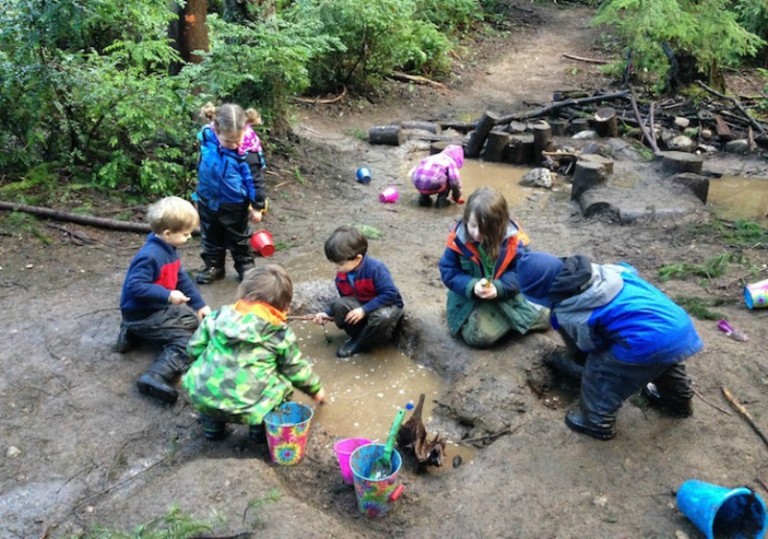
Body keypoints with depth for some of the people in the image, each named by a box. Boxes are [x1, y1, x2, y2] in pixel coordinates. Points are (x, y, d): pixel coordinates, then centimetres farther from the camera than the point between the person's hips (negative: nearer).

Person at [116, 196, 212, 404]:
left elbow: (182, 278, 14)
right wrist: (168, 295, -31)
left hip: (159, 308, 10)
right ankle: (155, 378, -32)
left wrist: (200, 305, 12)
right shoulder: (150, 256, -26)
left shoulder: (169, 250, 5)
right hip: (142, 315, -10)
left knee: (194, 319, 24)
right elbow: (135, 286, -32)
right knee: (185, 341, -18)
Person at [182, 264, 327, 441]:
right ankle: (261, 428, 20)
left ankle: (212, 425, 34)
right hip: (244, 408, -3)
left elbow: (194, 348, 14)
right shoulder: (280, 332, 2)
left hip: (202, 397, 3)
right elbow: (296, 369, 13)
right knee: (283, 382, 20)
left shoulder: (220, 315, 7)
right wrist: (315, 389, 32)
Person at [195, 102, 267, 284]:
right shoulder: (206, 137, -15)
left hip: (235, 204, -3)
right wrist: (199, 195, 13)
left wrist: (257, 206, -9)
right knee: (211, 238, 20)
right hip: (208, 201, 4)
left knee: (238, 238, 17)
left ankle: (245, 265, 35)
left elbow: (255, 177, -15)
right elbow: (201, 167, 3)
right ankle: (213, 266, 37)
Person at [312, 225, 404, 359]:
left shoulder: (375, 268, -28)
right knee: (340, 305, -25)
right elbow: (346, 300, 8)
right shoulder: (341, 277, -7)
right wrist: (328, 314, -6)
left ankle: (359, 344, -10)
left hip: (388, 305, -5)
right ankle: (359, 335, -2)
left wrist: (364, 310, -33)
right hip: (361, 305, 5)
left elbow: (390, 294, -32)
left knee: (382, 318, -41)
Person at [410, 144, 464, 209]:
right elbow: (455, 181, 7)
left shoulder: (432, 157, 31)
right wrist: (456, 198, 25)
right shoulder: (450, 162, 13)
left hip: (417, 182, 5)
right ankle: (441, 200, 12)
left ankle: (423, 198, 24)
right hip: (433, 184, -5)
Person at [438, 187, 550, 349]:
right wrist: (471, 286, -28)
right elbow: (448, 272, -11)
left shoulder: (513, 238, -17)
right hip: (471, 297, 0)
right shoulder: (458, 238, -17)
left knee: (544, 316, -10)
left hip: (507, 294, 0)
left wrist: (498, 288, -31)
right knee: (479, 335, -22)